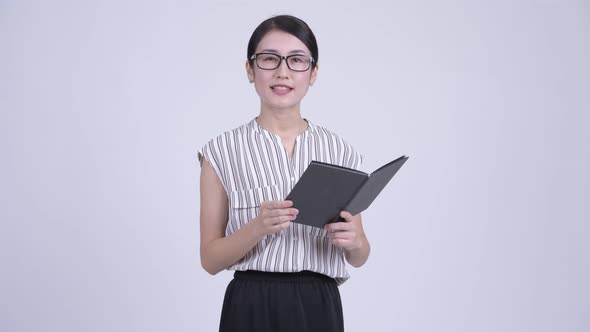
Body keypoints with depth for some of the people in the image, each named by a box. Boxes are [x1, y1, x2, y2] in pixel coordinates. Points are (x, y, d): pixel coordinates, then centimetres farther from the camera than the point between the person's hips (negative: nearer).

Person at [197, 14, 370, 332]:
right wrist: (258, 227, -21)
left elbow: (358, 258, 8)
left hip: (319, 306, 2)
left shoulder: (340, 151, 2)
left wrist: (353, 240, -14)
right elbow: (211, 259, -4)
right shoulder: (222, 151, -3)